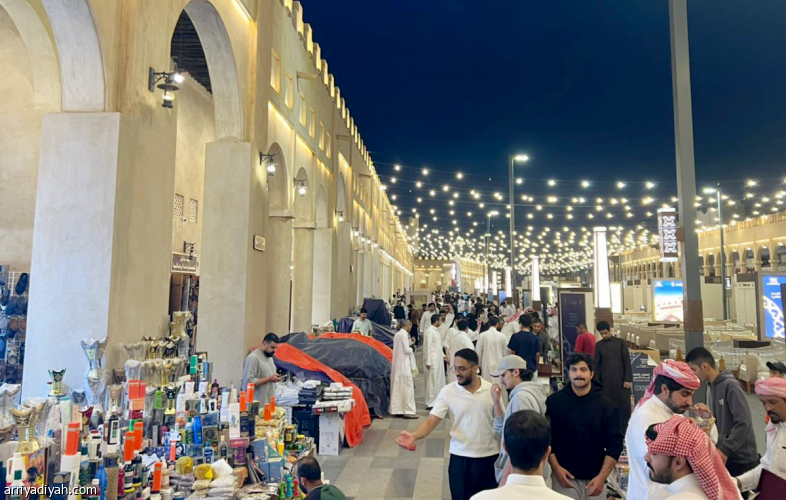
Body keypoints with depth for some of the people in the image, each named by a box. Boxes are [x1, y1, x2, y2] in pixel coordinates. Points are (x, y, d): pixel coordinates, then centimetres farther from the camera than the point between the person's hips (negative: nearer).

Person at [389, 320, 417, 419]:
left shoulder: (397, 334, 11)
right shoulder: (404, 334, -14)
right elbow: (406, 350, -17)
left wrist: (410, 343, 12)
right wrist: (411, 349, 3)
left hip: (396, 364, 9)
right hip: (404, 364, -9)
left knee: (397, 387, 12)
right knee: (407, 387, -5)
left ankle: (397, 409, 17)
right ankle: (408, 411, -4)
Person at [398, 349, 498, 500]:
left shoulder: (492, 390, -7)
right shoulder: (448, 391, -9)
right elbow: (431, 421, -12)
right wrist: (414, 435, -31)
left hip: (490, 457, 1)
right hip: (461, 457, -1)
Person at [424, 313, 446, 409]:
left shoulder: (436, 330, 12)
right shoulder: (429, 331, -16)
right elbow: (428, 347, -18)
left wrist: (443, 356, 17)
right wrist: (428, 362, -19)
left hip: (438, 359, 9)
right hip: (432, 360, -9)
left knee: (439, 380, 14)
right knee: (432, 381, -3)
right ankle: (430, 403, 5)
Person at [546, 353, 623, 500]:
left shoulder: (606, 405, -2)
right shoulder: (554, 402, -3)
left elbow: (614, 443, -3)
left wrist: (602, 477, -9)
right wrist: (555, 467, -9)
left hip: (595, 478, 1)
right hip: (564, 476, -1)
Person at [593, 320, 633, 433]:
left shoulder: (620, 342, 3)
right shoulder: (599, 345, 7)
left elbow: (627, 362, 0)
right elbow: (596, 364, 7)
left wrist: (628, 379, -6)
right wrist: (596, 382, 3)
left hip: (621, 380, -1)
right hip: (606, 381, 1)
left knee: (624, 405, 1)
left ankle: (625, 430, 11)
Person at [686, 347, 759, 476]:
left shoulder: (730, 385, -18)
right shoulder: (711, 388, 7)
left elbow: (744, 423, -22)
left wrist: (725, 450, -22)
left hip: (741, 458, -7)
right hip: (724, 456, 7)